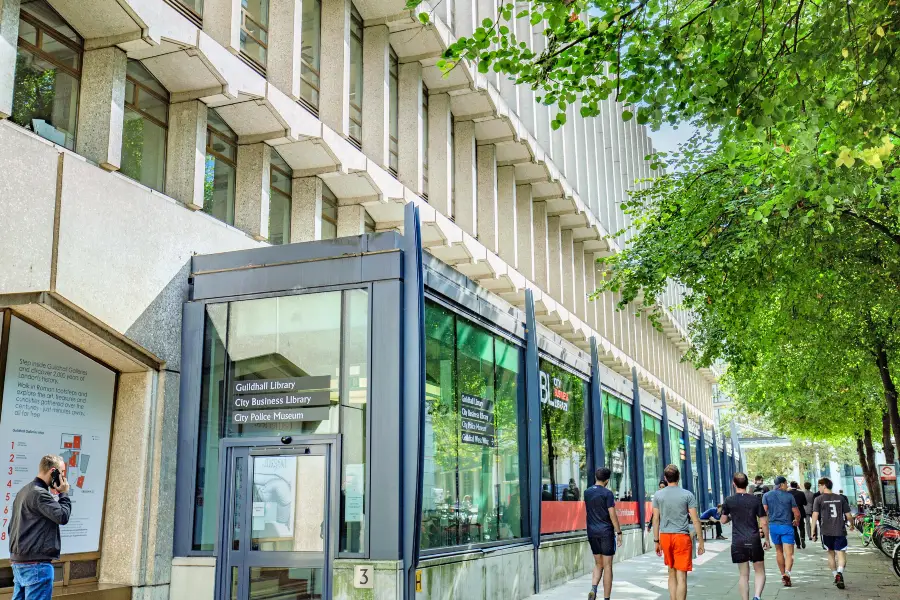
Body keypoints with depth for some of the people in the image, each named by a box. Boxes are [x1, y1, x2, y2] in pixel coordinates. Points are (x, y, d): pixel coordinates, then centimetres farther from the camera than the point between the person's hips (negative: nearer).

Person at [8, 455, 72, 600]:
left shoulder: (24, 491, 16)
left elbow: (12, 527, 21)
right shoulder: (39, 493, -16)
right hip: (36, 563, -10)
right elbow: (62, 516, -19)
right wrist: (64, 494, -6)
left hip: (19, 560, 10)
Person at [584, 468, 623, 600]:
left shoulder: (587, 492, 7)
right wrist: (619, 532, -7)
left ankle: (593, 588, -7)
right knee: (607, 566, 3)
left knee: (598, 563, 15)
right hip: (606, 532, -5)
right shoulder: (607, 493, -11)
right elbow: (612, 515, -14)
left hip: (592, 532, 5)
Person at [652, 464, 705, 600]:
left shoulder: (658, 495, 4)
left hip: (665, 537, 3)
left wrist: (656, 541, 12)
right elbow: (695, 520, -4)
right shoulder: (687, 495, -3)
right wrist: (701, 542, 2)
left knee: (672, 573, 16)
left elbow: (656, 520, 5)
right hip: (682, 537, -3)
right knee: (681, 576, -2)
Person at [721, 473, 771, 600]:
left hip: (738, 542, 1)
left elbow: (723, 520, 9)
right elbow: (764, 523, -2)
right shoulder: (755, 500, -3)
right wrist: (767, 539, 9)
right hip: (754, 541, -1)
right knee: (760, 572, 10)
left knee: (743, 574, 9)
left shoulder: (729, 501, -1)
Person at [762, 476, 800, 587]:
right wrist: (796, 521, 21)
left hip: (773, 526, 3)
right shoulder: (789, 496, -1)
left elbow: (764, 512, -4)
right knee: (789, 553, -5)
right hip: (787, 526, -3)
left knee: (779, 551, 19)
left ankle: (783, 575, 25)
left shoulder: (766, 495, 4)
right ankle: (787, 573, -28)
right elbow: (797, 513, 1)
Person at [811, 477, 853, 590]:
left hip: (826, 531, 0)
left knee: (831, 553, 18)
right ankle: (839, 573, -28)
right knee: (841, 554, -5)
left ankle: (835, 575, 24)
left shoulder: (819, 499, 1)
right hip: (840, 531, 0)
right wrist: (852, 524, 29)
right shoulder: (841, 498, 7)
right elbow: (848, 516, 8)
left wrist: (813, 531, -4)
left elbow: (815, 515, -7)